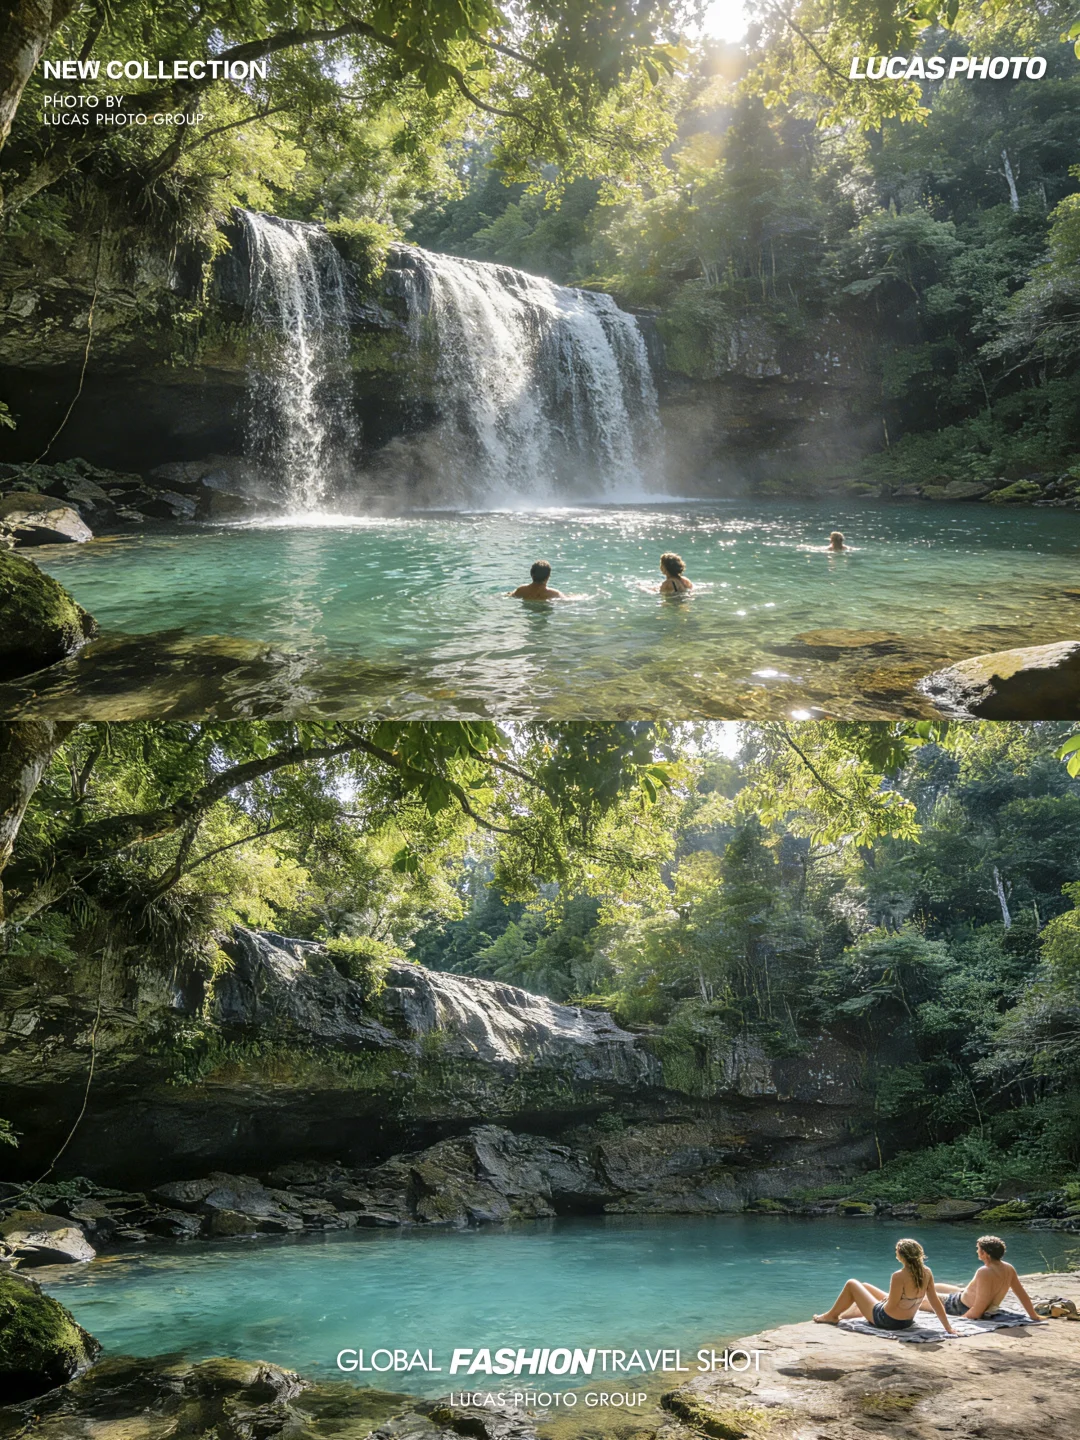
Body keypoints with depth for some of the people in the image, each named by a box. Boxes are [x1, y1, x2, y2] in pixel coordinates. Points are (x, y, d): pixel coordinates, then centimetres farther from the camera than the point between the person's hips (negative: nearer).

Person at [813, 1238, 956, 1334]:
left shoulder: (899, 1276, -31)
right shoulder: (927, 1272, -13)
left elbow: (891, 1307, -25)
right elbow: (935, 1302, -10)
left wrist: (886, 1299, -3)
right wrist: (948, 1328, -3)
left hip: (887, 1320, -7)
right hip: (907, 1321, 7)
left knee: (851, 1284, 14)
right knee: (864, 1286, 30)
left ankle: (831, 1316, 31)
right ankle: (842, 1315, 48)